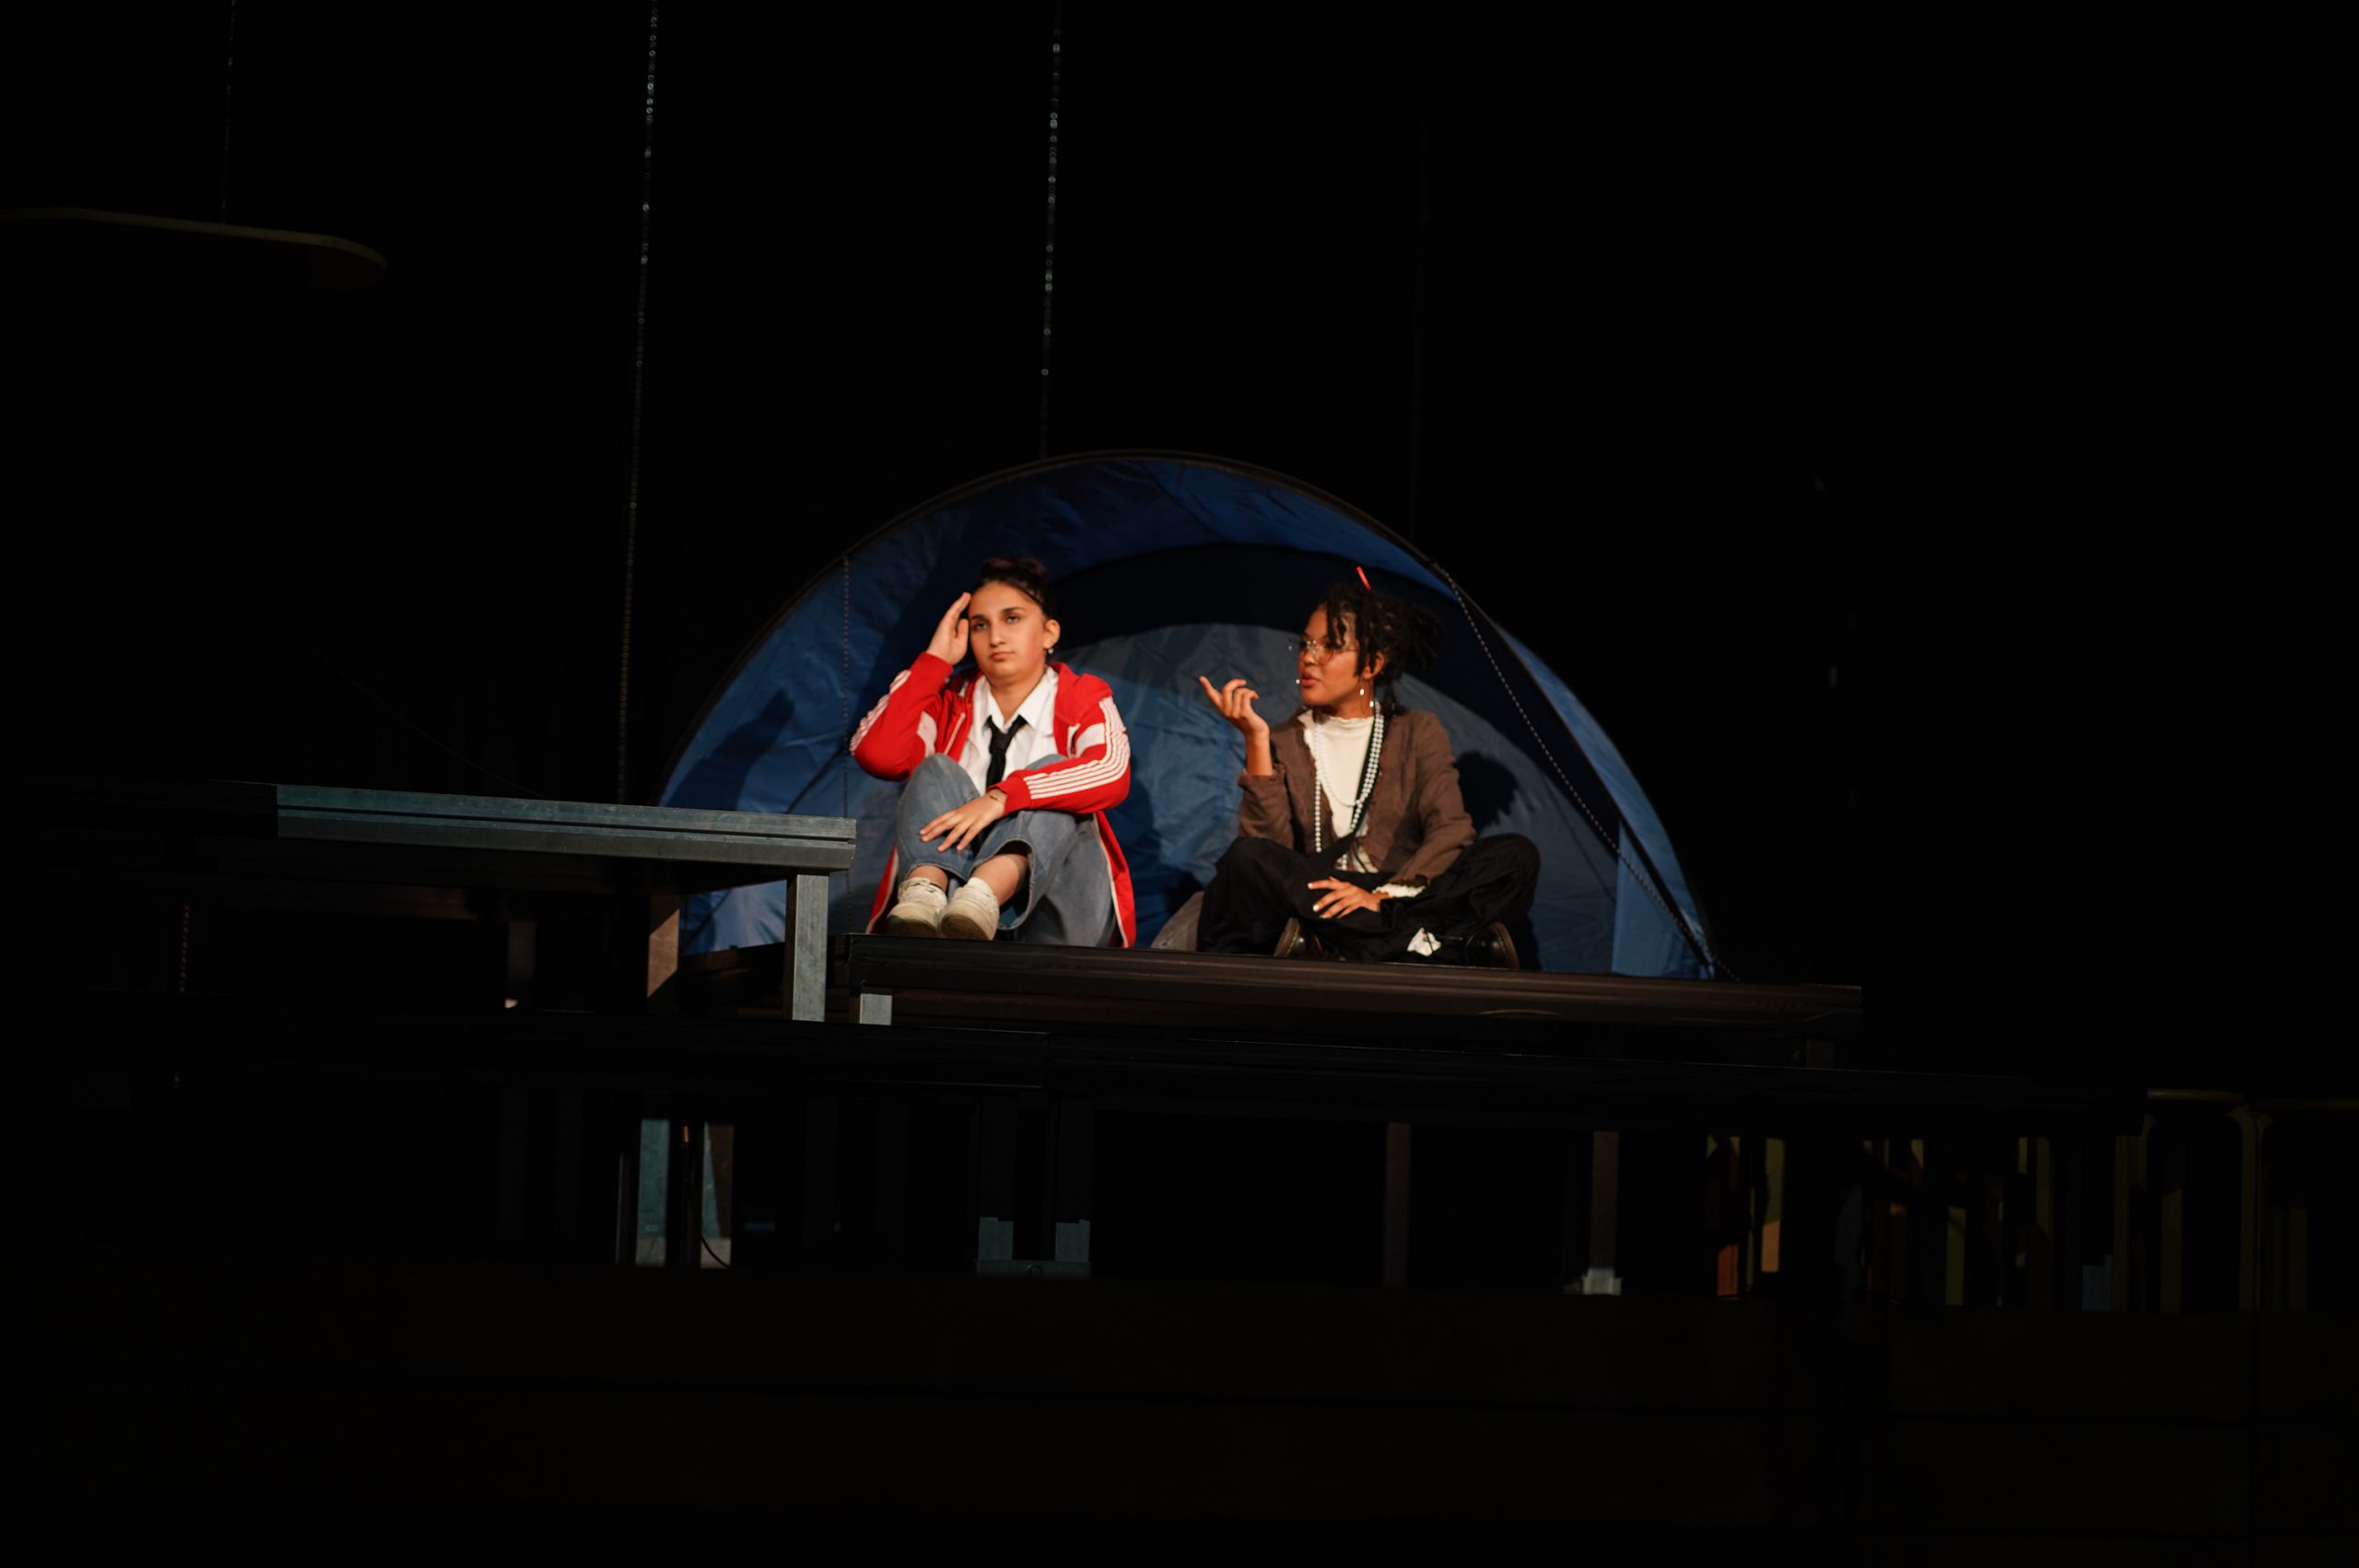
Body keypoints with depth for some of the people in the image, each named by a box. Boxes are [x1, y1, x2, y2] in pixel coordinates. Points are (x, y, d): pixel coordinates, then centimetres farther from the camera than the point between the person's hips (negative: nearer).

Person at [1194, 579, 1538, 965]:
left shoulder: (1419, 734, 9)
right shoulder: (1285, 741, 10)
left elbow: (1451, 830, -7)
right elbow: (1267, 843, -6)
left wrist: (1386, 896, -22)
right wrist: (1256, 739, -13)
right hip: (1315, 902, 0)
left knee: (1517, 856, -24)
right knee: (1246, 859, -30)